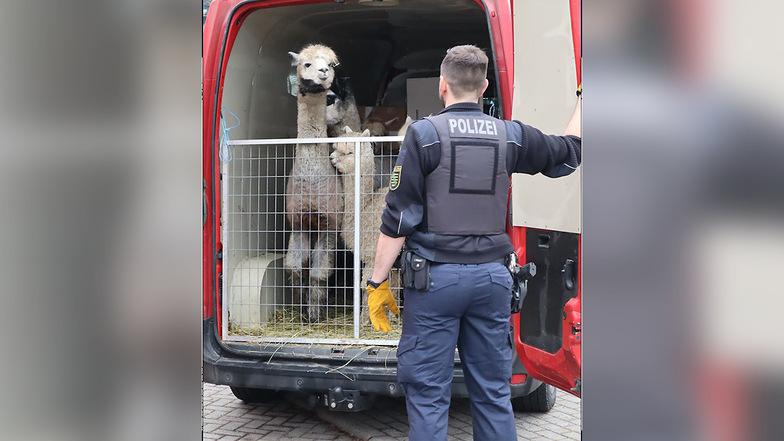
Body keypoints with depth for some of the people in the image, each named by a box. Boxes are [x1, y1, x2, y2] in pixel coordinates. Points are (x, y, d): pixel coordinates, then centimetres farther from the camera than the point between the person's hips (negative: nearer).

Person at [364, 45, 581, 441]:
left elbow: (398, 219, -9)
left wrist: (377, 282, -3)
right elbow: (568, 152, 23)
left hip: (435, 278, -3)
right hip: (492, 277, 4)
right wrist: (583, 96, 39)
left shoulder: (424, 133, -5)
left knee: (427, 394, 3)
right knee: (493, 393, 13)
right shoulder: (510, 135, 5)